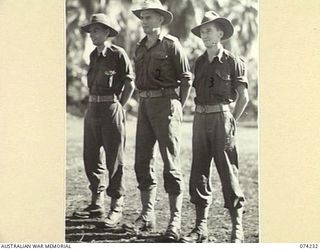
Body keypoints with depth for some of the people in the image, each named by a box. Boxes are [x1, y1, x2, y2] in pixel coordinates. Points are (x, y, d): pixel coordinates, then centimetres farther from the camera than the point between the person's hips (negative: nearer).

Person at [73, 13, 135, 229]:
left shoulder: (118, 54, -7)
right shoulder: (93, 55, 14)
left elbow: (130, 84, -6)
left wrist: (118, 107, -4)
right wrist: (93, 104, 14)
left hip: (111, 109, -7)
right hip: (92, 110, 7)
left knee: (114, 160, -3)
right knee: (91, 158, 8)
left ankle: (116, 208, 2)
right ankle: (97, 204, 18)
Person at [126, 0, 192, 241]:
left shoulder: (171, 45, -5)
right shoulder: (140, 48, 14)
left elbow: (186, 78, -4)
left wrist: (178, 107, -4)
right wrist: (145, 101, 12)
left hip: (166, 104, -7)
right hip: (144, 105, 7)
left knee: (171, 164, -6)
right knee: (142, 161, 7)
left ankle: (175, 221, -2)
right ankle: (147, 215, 16)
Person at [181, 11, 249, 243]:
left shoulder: (233, 62, -3)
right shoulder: (199, 62, 13)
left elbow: (243, 96, 0)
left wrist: (231, 121, 0)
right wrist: (201, 116, 10)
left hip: (221, 117, -6)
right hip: (200, 119, 6)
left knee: (228, 173, -5)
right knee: (199, 173, 4)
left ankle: (238, 228, 3)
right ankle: (201, 227, 10)